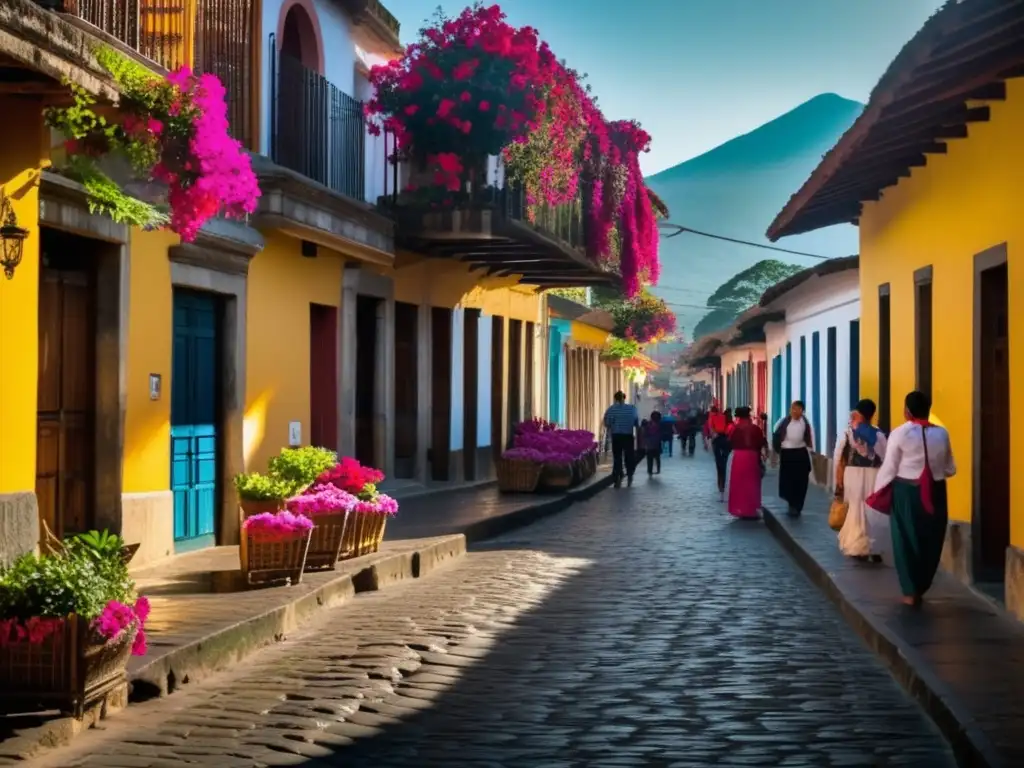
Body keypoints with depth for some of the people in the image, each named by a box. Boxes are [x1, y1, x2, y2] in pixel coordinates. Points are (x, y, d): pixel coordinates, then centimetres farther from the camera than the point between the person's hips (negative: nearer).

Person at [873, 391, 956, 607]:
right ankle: (921, 588, 21)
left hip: (906, 492, -3)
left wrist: (877, 491, 5)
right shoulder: (942, 433, 1)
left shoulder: (900, 433, -10)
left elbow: (889, 468, -8)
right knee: (930, 541, 14)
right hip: (935, 493, 3)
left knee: (906, 540, 8)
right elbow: (950, 469, 7)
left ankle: (911, 591, 9)